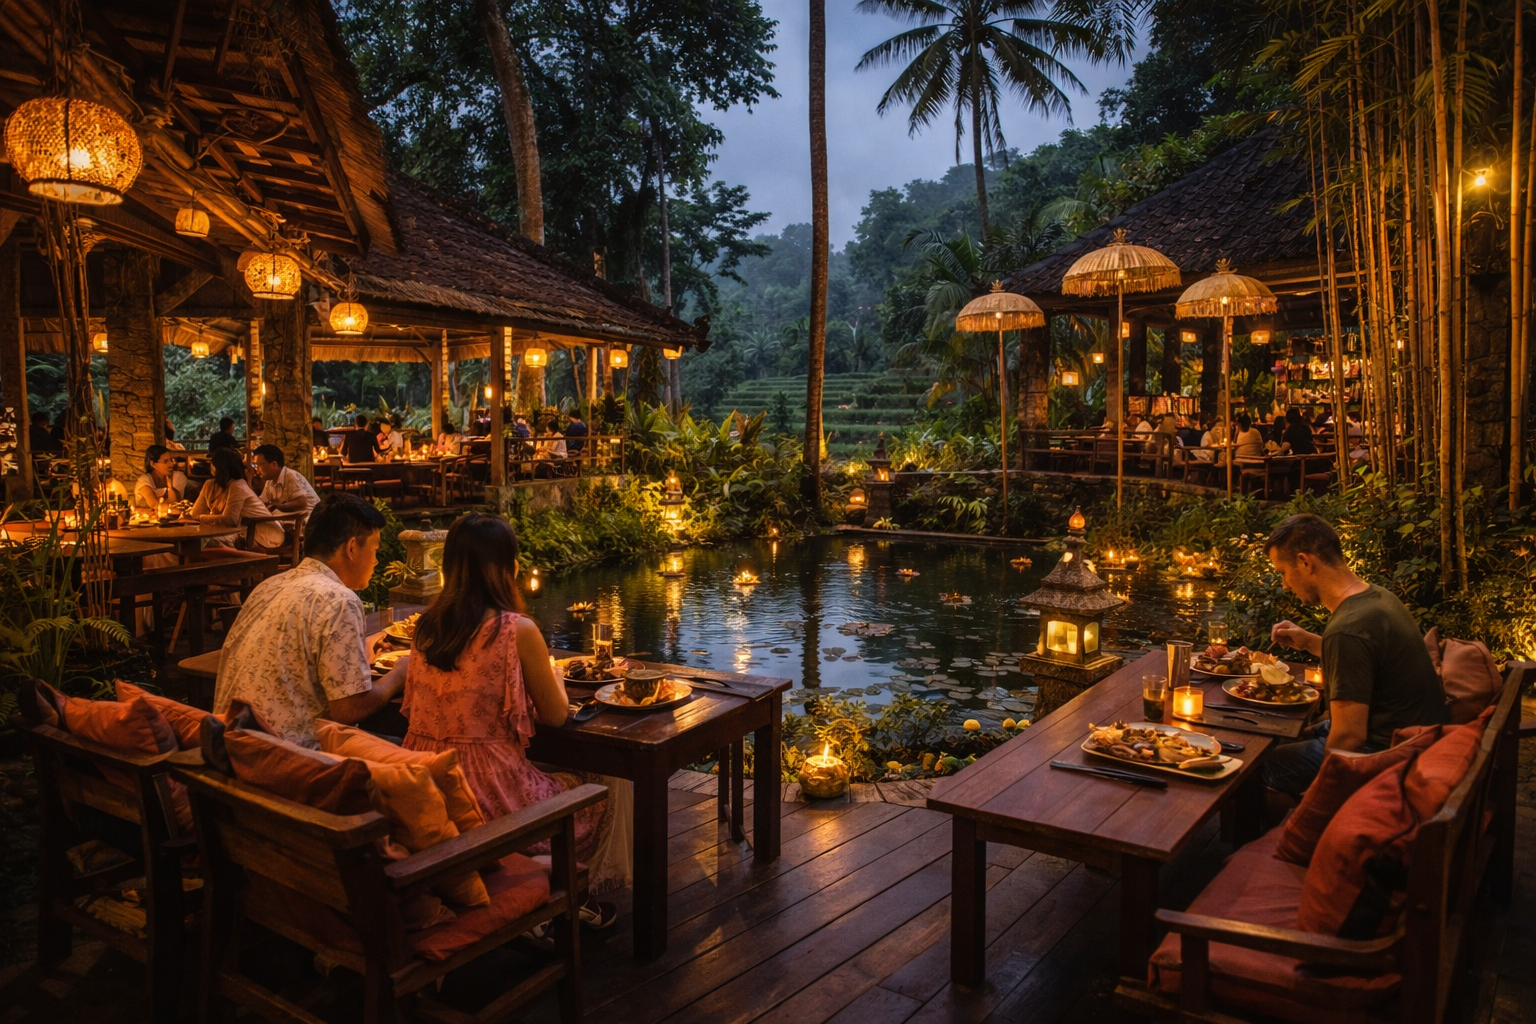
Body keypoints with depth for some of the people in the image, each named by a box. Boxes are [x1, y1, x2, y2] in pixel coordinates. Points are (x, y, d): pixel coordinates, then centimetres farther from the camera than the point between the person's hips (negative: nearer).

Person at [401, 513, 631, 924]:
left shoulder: (426, 626, 2)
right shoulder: (517, 630, -16)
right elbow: (555, 715, -5)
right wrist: (554, 675, 15)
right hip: (490, 794, -7)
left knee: (558, 771, 31)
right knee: (609, 783, 17)